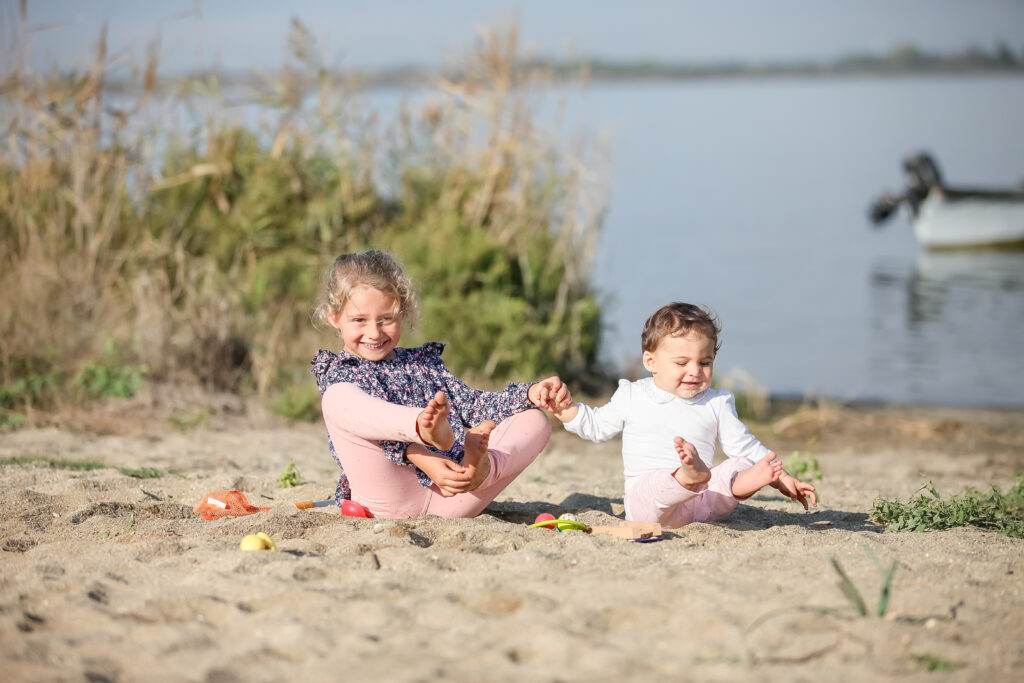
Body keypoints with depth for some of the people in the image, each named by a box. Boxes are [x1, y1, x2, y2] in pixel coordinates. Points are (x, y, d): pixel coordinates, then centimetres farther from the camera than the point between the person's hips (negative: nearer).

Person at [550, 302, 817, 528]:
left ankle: (745, 482, -54)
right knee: (657, 483, -37)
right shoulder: (632, 397, 13)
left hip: (703, 501, 3)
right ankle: (690, 474, -67)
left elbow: (745, 447, 17)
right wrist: (567, 408, 4)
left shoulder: (716, 404, 15)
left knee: (741, 465, -22)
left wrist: (784, 479, 8)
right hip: (646, 494, -3)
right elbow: (596, 426, 22)